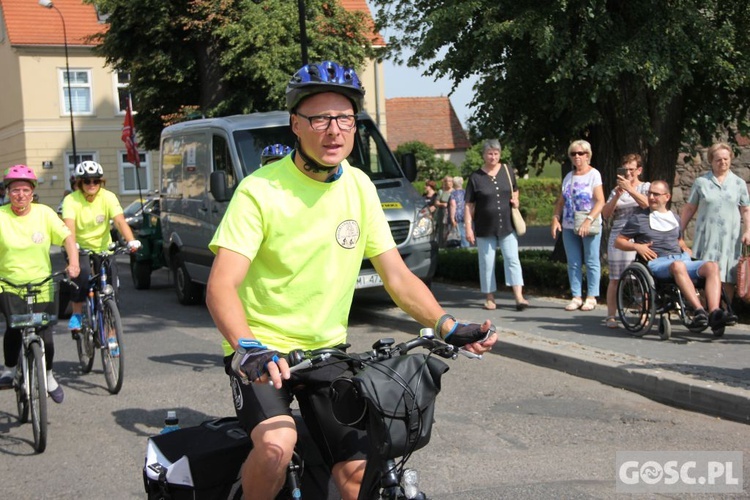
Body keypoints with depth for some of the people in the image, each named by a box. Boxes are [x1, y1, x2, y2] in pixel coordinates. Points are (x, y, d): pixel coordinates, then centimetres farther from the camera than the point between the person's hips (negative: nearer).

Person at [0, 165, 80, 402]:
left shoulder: (44, 213, -3)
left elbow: (67, 237, -1)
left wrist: (73, 262, -17)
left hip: (41, 284, 1)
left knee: (45, 333, 1)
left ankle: (49, 377, 25)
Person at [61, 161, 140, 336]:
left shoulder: (108, 197, -11)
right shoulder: (71, 200, -14)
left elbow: (120, 221, -23)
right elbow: (69, 226, -28)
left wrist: (131, 241, -40)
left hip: (104, 249, 2)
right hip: (80, 249, -1)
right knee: (83, 273, -31)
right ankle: (76, 314, -10)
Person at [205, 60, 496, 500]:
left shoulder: (359, 187, 1)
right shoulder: (261, 191, -15)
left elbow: (398, 277, 2)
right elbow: (221, 285, -23)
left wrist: (448, 326, -13)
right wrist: (247, 348, -41)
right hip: (263, 356, -4)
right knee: (277, 444, -30)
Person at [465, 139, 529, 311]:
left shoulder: (507, 171, 5)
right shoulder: (475, 177, -3)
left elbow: (515, 191, 22)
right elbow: (469, 205, -3)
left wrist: (515, 200, -1)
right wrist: (468, 228, -8)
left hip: (507, 226, 2)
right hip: (485, 228, -2)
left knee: (512, 259, -6)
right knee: (487, 263, 4)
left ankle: (519, 297, -9)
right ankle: (490, 298, 15)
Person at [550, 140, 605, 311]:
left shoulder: (593, 174, -3)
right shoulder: (568, 177, 14)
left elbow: (600, 202, -12)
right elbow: (561, 202, 16)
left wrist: (588, 221, -23)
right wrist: (555, 218, -1)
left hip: (589, 227, -6)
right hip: (569, 226, 6)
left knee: (591, 262, -1)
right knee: (573, 263, 6)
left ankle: (591, 297, 4)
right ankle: (576, 297, 11)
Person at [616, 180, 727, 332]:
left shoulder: (675, 218, 27)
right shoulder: (638, 218, 13)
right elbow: (618, 241, 14)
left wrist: (686, 249, 16)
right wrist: (636, 246, -5)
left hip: (682, 259, 5)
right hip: (657, 263, -5)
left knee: (712, 266, -26)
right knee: (678, 265, -42)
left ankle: (715, 313, -42)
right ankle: (699, 311, -52)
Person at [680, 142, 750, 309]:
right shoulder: (701, 182, 6)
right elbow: (689, 208, 8)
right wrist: (678, 231, 4)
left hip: (730, 237, 1)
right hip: (706, 237, -1)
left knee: (727, 278, 2)